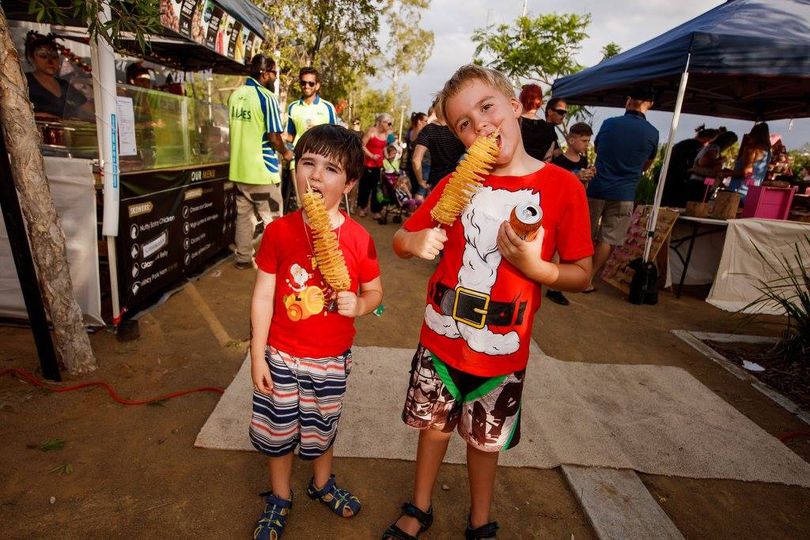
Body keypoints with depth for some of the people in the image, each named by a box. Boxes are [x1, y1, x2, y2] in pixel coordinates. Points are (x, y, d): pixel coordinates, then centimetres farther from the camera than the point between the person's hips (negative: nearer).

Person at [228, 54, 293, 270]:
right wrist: (285, 152, 3)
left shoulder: (235, 95, 8)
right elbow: (274, 136, -15)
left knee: (244, 215, 15)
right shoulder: (266, 97, -13)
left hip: (239, 168, 7)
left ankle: (243, 258, 23)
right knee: (272, 220, 5)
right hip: (262, 170, -7)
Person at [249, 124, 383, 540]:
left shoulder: (358, 239, -13)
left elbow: (374, 291, 0)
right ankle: (279, 498, 45)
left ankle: (322, 483, 52)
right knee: (277, 429, 17)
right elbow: (263, 296, -7)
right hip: (281, 355, 1)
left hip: (331, 359, 0)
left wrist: (358, 305, -23)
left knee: (321, 428, 21)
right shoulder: (279, 231, -12)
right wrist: (257, 357, -6)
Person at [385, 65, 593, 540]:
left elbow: (581, 275, -6)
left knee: (485, 439, 19)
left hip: (501, 350, -2)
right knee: (434, 425, 20)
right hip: (441, 339, 2)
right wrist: (416, 242, -20)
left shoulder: (562, 187, -11)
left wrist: (534, 266, -25)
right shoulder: (455, 184, -3)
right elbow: (402, 239, 3)